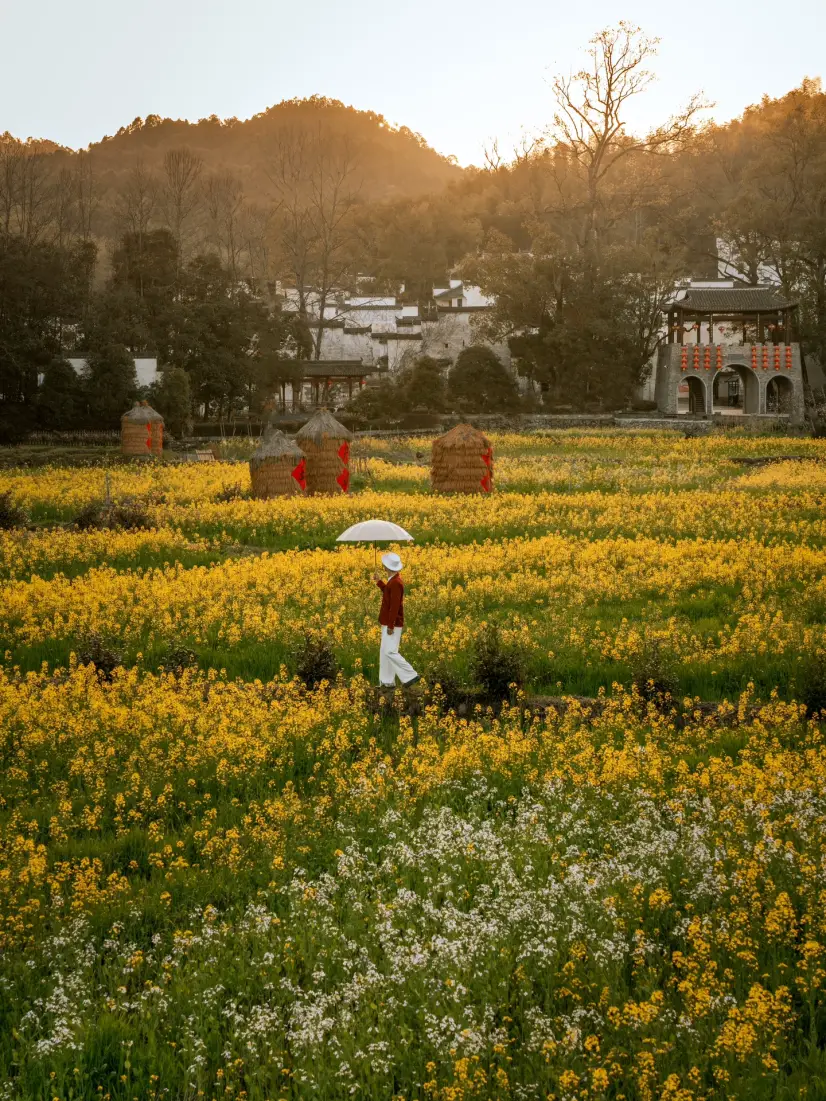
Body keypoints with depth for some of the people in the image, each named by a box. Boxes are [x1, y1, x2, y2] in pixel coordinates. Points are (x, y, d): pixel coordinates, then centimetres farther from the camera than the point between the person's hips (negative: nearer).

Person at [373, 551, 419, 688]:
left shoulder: (396, 583, -22)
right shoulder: (392, 581, 8)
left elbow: (394, 606, -24)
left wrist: (390, 626, -23)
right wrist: (379, 582, 22)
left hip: (392, 625, -10)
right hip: (388, 624, 10)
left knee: (390, 652, -10)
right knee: (384, 652, 12)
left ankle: (410, 676, -7)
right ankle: (387, 681, 17)